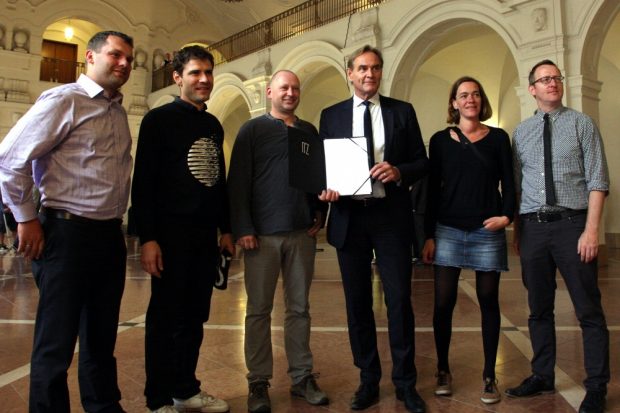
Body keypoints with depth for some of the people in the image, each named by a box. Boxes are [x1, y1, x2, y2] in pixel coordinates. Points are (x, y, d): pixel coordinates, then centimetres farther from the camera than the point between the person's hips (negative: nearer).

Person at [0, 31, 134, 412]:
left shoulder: (118, 112, 14)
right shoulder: (64, 101, -8)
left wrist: (118, 219, 15)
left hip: (111, 236, 7)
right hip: (69, 234, -7)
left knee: (102, 337, 18)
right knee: (56, 341, 3)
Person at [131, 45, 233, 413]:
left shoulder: (214, 125, 15)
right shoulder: (159, 119, -3)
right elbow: (143, 182, -9)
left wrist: (226, 228, 16)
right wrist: (148, 238, -15)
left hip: (206, 236, 6)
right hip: (171, 235, -6)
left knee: (195, 317, 12)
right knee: (166, 318, 3)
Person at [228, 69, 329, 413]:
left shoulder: (309, 131, 14)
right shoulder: (252, 130, 3)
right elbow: (237, 182, -3)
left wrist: (319, 216, 3)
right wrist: (242, 229, -10)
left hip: (302, 233, 3)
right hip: (263, 233, -3)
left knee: (299, 308, 9)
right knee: (259, 309, 4)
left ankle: (302, 377, 20)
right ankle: (258, 382, 15)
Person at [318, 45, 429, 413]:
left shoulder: (402, 111, 7)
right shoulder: (331, 116, 10)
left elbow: (422, 162, 6)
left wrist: (399, 172, -15)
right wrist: (324, 189, -10)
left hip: (391, 216, -1)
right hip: (349, 217, 2)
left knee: (399, 299, 2)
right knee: (357, 302, 9)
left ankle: (406, 383, 19)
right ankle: (369, 381, 25)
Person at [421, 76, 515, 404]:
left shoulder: (498, 137, 7)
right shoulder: (440, 140, 6)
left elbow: (508, 183, 6)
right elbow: (432, 190, 5)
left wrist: (507, 215, -12)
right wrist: (428, 235, 0)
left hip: (487, 232, 1)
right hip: (448, 230, 0)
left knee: (489, 301, 6)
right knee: (443, 302, 0)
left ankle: (489, 375, 19)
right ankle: (443, 370, 17)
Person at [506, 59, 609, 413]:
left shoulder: (582, 124, 3)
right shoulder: (521, 132, 12)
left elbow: (598, 181, -3)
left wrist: (591, 230, -12)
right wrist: (517, 232, 9)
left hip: (572, 223, -3)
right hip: (533, 226, 3)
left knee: (589, 310, 3)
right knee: (539, 309, 12)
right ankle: (543, 377, 27)